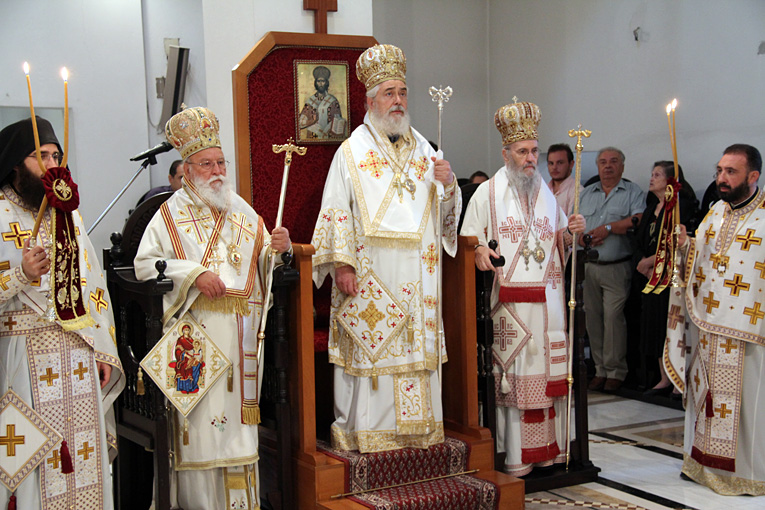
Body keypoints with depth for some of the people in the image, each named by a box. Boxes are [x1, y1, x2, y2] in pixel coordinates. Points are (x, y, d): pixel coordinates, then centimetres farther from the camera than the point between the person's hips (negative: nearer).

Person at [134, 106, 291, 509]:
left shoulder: (242, 211, 17)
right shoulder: (171, 214, 4)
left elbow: (262, 261, 17)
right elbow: (145, 264, -5)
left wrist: (278, 248, -4)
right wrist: (193, 273, -16)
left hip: (241, 331, 4)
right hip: (196, 330, -4)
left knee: (239, 413, 5)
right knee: (201, 417, -5)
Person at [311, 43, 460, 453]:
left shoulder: (422, 149, 16)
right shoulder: (352, 152, 3)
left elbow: (444, 213, 17)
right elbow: (336, 211, -3)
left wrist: (447, 184, -4)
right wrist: (342, 263, -12)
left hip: (417, 276, 4)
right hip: (369, 275, -4)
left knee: (418, 348, 5)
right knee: (367, 351, -4)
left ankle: (417, 426, 14)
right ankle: (361, 431, 4)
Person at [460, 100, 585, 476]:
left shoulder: (545, 193, 16)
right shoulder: (488, 193, 2)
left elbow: (559, 240, 22)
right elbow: (469, 237, -1)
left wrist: (573, 231, 0)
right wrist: (478, 250, -22)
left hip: (548, 300, 5)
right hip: (509, 300, -4)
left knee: (547, 370, 4)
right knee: (513, 373, -5)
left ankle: (549, 447, 13)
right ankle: (516, 455, 2)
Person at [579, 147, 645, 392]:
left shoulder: (633, 192, 5)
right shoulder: (586, 193, 18)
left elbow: (639, 220, -12)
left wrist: (608, 227, -12)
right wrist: (580, 237, -7)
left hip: (617, 268, -4)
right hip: (588, 267, 4)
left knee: (613, 317, -9)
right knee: (593, 317, 4)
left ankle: (616, 371, 0)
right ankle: (600, 369, 11)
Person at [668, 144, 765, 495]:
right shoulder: (716, 212, 11)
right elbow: (697, 261, 18)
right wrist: (685, 245, -1)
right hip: (706, 326, 6)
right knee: (706, 395, 14)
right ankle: (706, 463, 28)